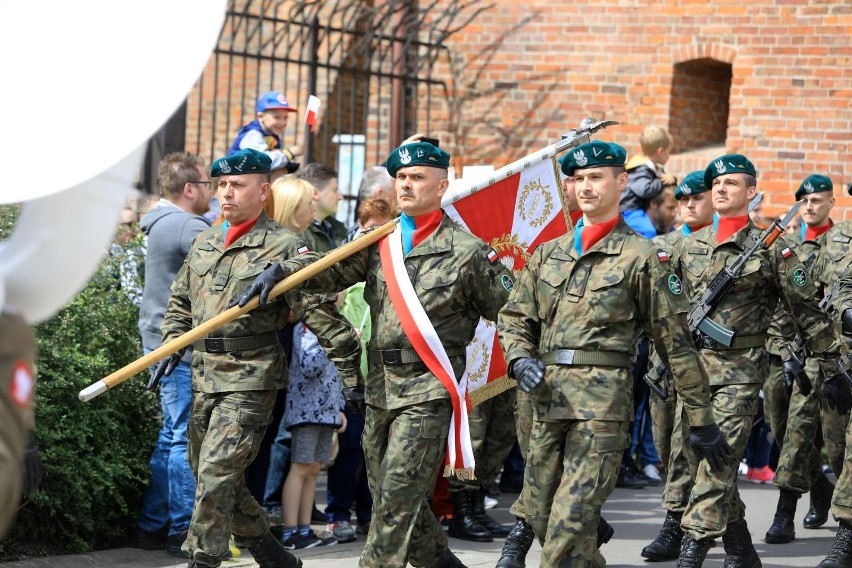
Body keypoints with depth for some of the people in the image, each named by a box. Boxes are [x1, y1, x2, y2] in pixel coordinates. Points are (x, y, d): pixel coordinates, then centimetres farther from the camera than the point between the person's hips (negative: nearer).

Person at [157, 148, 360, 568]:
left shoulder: (284, 247, -8)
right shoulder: (204, 243, 13)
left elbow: (318, 308, -12)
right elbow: (180, 301, 25)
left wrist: (355, 358, -15)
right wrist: (172, 345, 11)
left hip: (251, 379, -8)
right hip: (204, 376, 8)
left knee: (216, 473, -15)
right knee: (207, 474, 14)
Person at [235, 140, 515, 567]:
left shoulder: (466, 251, -4)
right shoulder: (379, 242, 9)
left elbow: (507, 309, 4)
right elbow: (330, 271, -2)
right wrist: (279, 271, -15)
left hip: (427, 390, -6)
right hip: (379, 387, 6)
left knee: (397, 496, -11)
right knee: (388, 496, 13)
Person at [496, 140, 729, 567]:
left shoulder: (640, 257, 0)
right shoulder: (548, 253, 15)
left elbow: (676, 342, 1)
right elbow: (514, 317, 18)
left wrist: (701, 419, 0)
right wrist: (520, 359, -5)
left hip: (603, 402, -6)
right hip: (547, 400, 6)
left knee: (569, 530, -13)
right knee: (540, 518, 10)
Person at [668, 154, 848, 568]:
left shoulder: (770, 248, -1)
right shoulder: (687, 247, 13)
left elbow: (807, 310, 1)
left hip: (740, 368, -5)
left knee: (718, 466, -14)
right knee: (700, 463, 9)